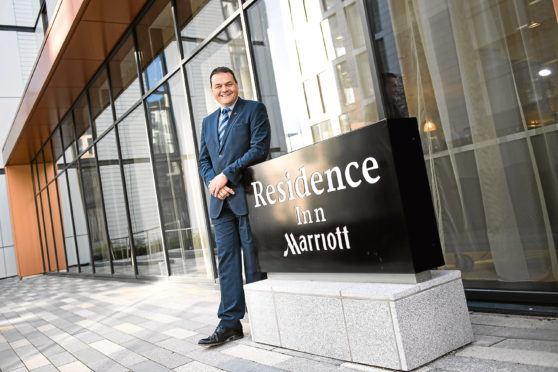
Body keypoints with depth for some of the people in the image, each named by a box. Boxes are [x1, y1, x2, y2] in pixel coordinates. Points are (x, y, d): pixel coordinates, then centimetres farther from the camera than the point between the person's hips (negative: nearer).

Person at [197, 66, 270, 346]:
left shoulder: (254, 110, 2)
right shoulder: (208, 122, 21)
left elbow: (259, 149, -10)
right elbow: (204, 160, 18)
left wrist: (226, 174, -14)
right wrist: (212, 182, -4)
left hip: (247, 196, -6)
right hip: (220, 200, 6)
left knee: (254, 261, 0)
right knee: (227, 260, 5)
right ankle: (230, 323, 9)